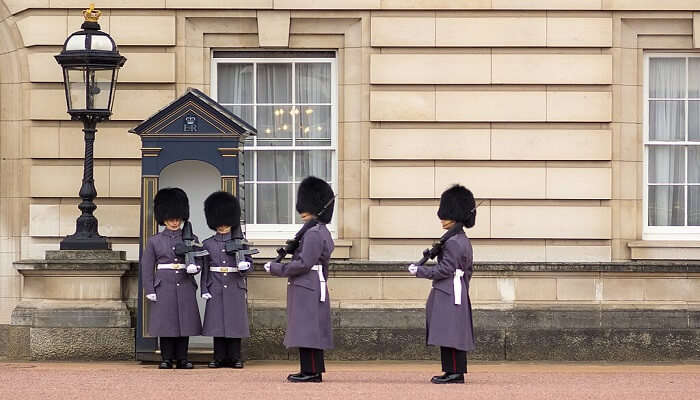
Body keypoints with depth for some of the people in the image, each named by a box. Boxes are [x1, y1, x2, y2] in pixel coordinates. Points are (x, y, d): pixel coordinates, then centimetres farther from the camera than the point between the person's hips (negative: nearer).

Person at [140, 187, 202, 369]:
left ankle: (182, 359, 7)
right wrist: (149, 290, -5)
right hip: (164, 286, -1)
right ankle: (167, 359, 4)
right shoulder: (154, 241, 5)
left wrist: (193, 268, -13)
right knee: (166, 323, -2)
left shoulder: (190, 239, 9)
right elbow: (147, 267, 3)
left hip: (185, 286, 1)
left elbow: (198, 261, 12)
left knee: (185, 321, 0)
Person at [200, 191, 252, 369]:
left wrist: (244, 265, -16)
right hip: (216, 290, 0)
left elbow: (249, 261, 8)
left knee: (235, 323, 0)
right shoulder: (208, 244, 7)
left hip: (235, 288, 0)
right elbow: (205, 268, 6)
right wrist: (205, 290, -1)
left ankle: (235, 358, 5)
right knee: (217, 322, 0)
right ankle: (219, 358, 6)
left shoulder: (239, 242, 7)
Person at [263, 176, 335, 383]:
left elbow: (303, 264, -20)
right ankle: (313, 371, 15)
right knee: (310, 332, 12)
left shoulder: (314, 234, -16)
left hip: (307, 290, -11)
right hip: (312, 289, 11)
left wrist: (276, 268, -13)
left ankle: (311, 372, -9)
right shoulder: (321, 231, 16)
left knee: (307, 331, -9)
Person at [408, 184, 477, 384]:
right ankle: (454, 372, 13)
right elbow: (467, 271, 21)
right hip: (458, 294, 11)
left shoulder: (452, 242, -15)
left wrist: (419, 270, -13)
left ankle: (455, 373, -9)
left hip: (448, 296, -11)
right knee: (453, 335, 11)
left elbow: (445, 269, -19)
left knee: (450, 335, -9)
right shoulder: (464, 241, 16)